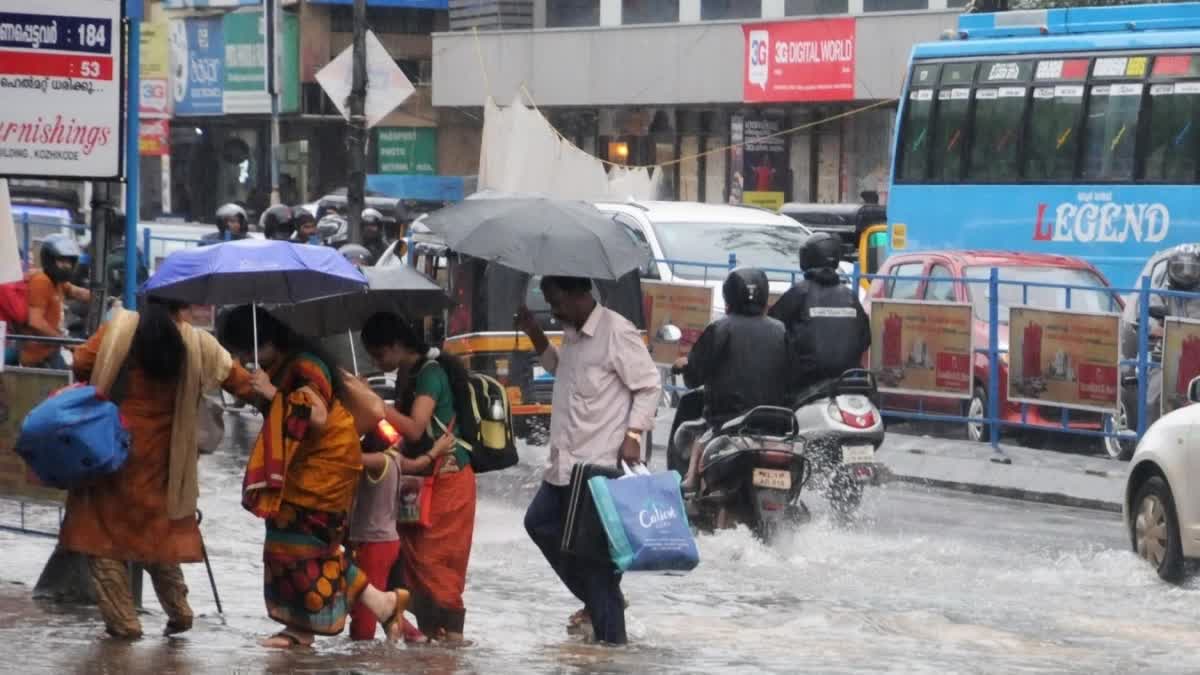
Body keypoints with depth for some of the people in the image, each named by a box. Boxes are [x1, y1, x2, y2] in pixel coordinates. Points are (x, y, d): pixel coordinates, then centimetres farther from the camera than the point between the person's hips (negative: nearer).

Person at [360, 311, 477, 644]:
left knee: (432, 560, -11)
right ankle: (429, 629, 10)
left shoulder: (431, 373, -16)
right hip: (423, 477, 9)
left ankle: (452, 632, -10)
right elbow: (403, 431, 11)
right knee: (414, 558, 7)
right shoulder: (408, 375, 10)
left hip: (446, 479, -9)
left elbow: (414, 428, -25)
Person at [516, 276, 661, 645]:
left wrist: (633, 435, -21)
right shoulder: (572, 334, 12)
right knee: (540, 524, 19)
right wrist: (536, 336, 18)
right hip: (565, 462, 10)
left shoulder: (617, 333, -15)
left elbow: (649, 386, -13)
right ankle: (598, 601, 27)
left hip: (599, 465, -10)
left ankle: (610, 635, -1)